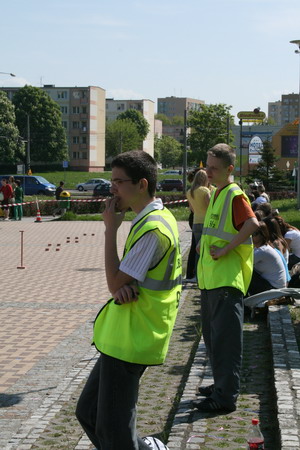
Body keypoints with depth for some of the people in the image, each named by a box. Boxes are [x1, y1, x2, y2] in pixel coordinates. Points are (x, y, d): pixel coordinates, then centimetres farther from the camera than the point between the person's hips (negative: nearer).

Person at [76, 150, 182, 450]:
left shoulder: (152, 228, -20)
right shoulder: (155, 218, 12)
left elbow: (115, 282, -18)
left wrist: (111, 227, -13)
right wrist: (123, 287, -9)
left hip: (128, 344, -10)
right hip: (125, 338, 10)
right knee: (88, 413, 18)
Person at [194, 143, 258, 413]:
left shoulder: (234, 195, -14)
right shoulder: (217, 193, 15)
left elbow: (252, 224, -29)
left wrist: (225, 250, -26)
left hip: (227, 279, -10)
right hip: (211, 278, 10)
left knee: (225, 338, -6)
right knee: (212, 334, 18)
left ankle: (226, 396, -1)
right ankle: (221, 384, 30)